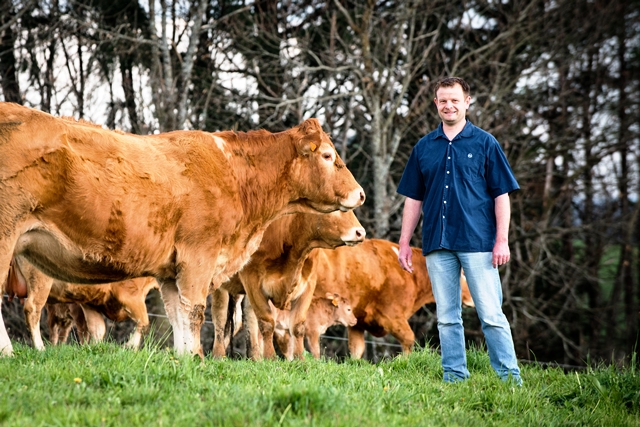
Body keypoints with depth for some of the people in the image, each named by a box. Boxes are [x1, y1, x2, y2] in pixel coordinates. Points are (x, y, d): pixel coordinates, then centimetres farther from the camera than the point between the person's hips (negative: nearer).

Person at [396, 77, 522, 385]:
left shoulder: (485, 143, 4)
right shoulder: (424, 148, 13)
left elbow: (501, 194, 2)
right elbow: (413, 198, 16)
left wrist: (502, 240, -6)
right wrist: (404, 243, 11)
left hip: (478, 243, -3)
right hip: (437, 244, 3)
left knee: (491, 314, -5)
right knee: (447, 317, 7)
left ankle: (510, 379, -1)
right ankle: (454, 378, 13)